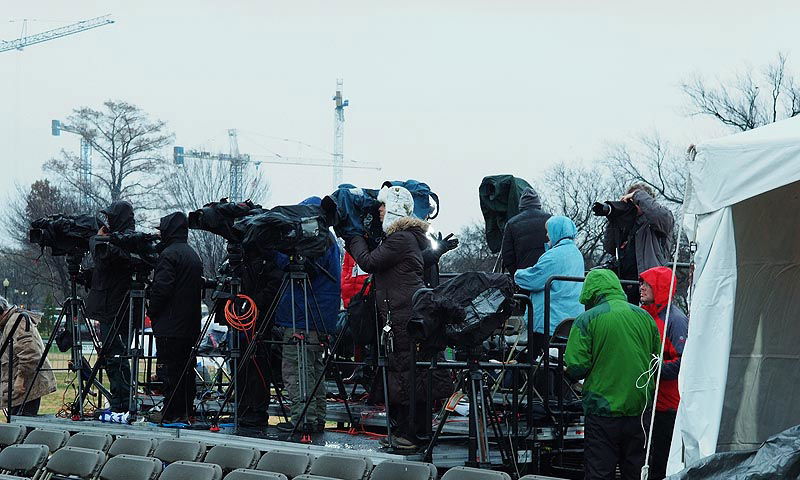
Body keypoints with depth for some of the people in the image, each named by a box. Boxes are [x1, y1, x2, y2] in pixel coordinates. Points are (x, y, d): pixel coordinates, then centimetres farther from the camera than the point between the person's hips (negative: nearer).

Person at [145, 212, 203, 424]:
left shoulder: (169, 254, -12)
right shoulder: (193, 254, 17)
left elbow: (161, 288, -19)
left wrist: (151, 311, -4)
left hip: (170, 324, -9)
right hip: (191, 324, 9)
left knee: (172, 368, -7)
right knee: (186, 366, 10)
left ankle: (170, 413, -6)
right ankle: (185, 411, 13)